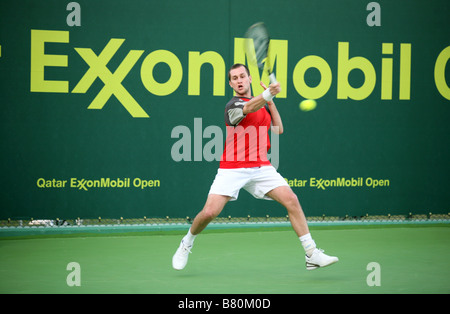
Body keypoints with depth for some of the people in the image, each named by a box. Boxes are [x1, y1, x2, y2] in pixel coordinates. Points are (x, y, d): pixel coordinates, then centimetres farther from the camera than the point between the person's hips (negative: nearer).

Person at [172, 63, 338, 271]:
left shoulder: (263, 105, 17)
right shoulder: (233, 105, -5)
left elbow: (278, 130, 13)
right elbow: (249, 108, -28)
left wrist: (270, 101, 6)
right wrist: (268, 93, -48)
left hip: (261, 167, 5)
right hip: (232, 169, -5)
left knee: (291, 200, -13)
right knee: (209, 212, -15)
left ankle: (312, 255, -10)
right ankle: (187, 243, 17)